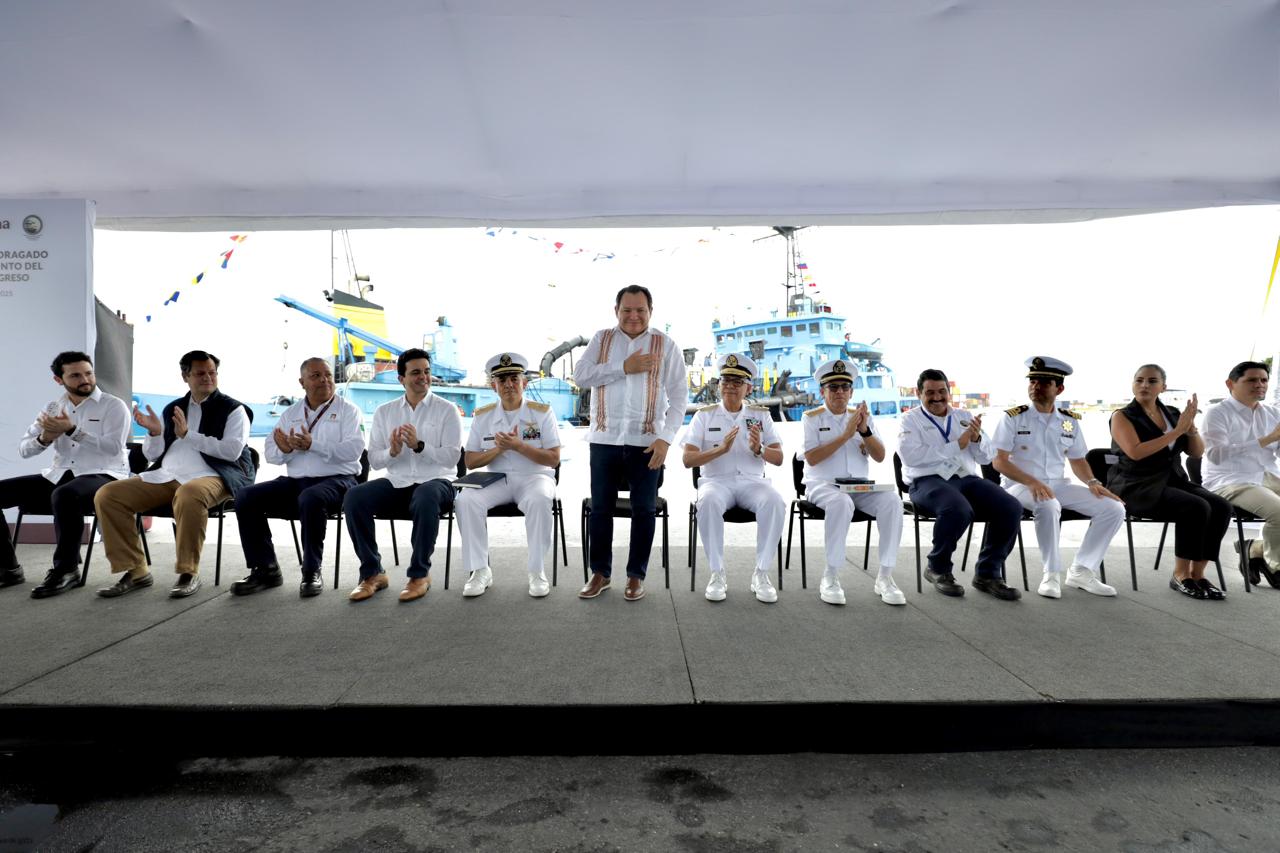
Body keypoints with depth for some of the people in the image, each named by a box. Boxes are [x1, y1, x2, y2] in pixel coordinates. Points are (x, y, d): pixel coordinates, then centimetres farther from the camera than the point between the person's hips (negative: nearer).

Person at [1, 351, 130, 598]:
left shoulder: (114, 406, -1)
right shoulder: (52, 408, 15)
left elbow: (113, 447, -15)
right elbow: (23, 450, 13)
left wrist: (72, 430, -22)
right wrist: (44, 438, -9)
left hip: (103, 476, -7)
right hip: (58, 476, 7)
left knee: (64, 495, -39)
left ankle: (65, 569, -25)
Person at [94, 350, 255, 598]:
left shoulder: (233, 409, 6)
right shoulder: (172, 409, 21)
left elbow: (232, 451, -10)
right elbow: (152, 455, 21)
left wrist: (188, 435, -11)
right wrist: (155, 433, 0)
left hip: (209, 476, -6)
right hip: (165, 476, 6)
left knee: (189, 495, -41)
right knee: (106, 495, -11)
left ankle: (189, 573, -25)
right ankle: (134, 571, -5)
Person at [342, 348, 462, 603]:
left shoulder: (446, 410, 3)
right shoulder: (384, 412, 13)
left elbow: (451, 457, -6)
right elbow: (374, 460, 9)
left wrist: (419, 445, -21)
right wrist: (392, 452, -13)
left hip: (436, 481, -3)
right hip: (397, 482, 4)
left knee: (425, 498, -39)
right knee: (354, 497, -23)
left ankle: (419, 574, -21)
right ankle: (372, 573, -9)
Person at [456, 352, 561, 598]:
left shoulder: (542, 412, 2)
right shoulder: (483, 416, 9)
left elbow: (554, 459, -5)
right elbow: (470, 461, 7)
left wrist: (519, 446, -18)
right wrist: (498, 449, -11)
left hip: (534, 477, -2)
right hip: (496, 480, 2)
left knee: (539, 500, -36)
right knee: (466, 499, -27)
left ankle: (537, 571, -22)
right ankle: (480, 570, -17)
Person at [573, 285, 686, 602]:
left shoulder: (665, 345, 3)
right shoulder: (601, 339, 8)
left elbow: (678, 396, -1)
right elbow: (580, 375, -6)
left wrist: (665, 438, -11)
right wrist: (623, 367, -13)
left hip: (646, 441, -1)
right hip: (604, 439, 1)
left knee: (644, 510, 5)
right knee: (601, 508, 8)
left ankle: (636, 575, 19)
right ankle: (600, 573, 22)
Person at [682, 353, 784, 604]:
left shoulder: (761, 415, 14)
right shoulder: (704, 415, 9)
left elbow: (779, 458, 8)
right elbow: (688, 459, -1)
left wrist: (759, 449, -14)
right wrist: (721, 449, -17)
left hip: (752, 480, 1)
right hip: (716, 481, -1)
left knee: (775, 502, -32)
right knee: (708, 502, -37)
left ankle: (761, 573, -20)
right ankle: (717, 574, -24)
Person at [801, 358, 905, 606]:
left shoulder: (863, 416, 15)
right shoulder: (813, 417, 4)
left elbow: (880, 457, 6)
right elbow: (811, 458, -11)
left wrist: (864, 430, -11)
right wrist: (846, 435, -15)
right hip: (822, 485, -4)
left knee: (892, 501, -26)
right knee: (841, 502, -37)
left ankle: (885, 576, -19)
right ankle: (831, 577, -27)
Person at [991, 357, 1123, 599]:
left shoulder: (1070, 421, 10)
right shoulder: (1013, 418, -5)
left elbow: (1078, 460, 17)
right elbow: (999, 461, -11)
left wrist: (1092, 483, -5)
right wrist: (1032, 482, -25)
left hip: (1058, 485, 6)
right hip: (1020, 486, -6)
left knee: (1114, 508, -9)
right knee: (1049, 506, -38)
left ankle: (1082, 571, -2)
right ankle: (1052, 574, -22)